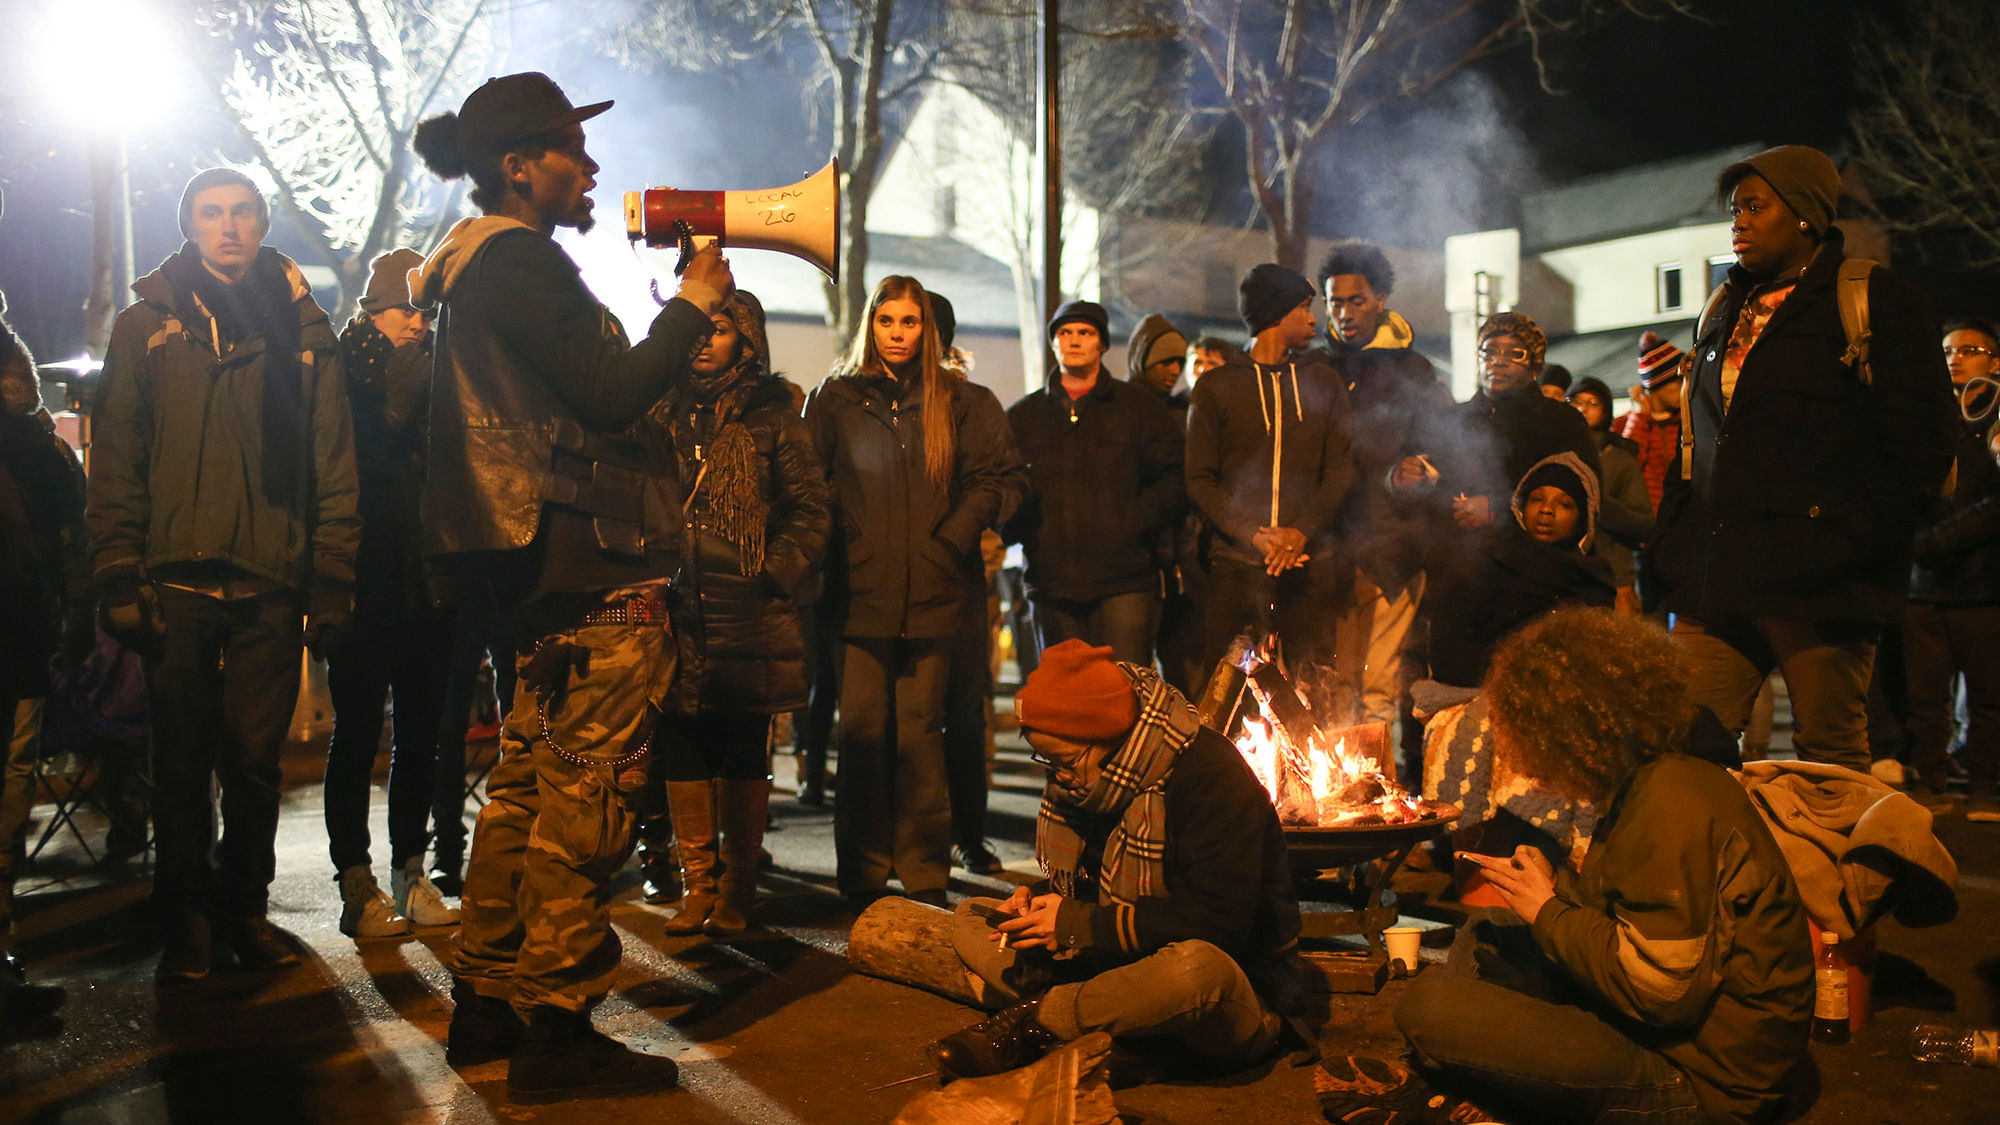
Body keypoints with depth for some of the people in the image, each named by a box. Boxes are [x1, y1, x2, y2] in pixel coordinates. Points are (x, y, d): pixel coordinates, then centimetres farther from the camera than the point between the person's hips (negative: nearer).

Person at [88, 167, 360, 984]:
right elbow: (115, 464, 5)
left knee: (255, 761, 4)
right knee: (182, 759, 3)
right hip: (175, 581, 0)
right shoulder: (146, 326, 10)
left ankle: (246, 908, 18)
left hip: (270, 582, 0)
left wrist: (332, 583, -2)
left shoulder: (301, 329, 10)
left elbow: (334, 465, 5)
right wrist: (119, 578, -4)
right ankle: (188, 917, 15)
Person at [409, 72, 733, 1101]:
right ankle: (557, 1030, 2)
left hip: (549, 570, 11)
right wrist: (695, 301, -6)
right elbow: (613, 392, -18)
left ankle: (486, 1002, 24)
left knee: (529, 784, 15)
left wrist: (682, 316, 17)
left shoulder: (483, 266, 22)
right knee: (584, 799, -6)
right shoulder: (517, 259, -11)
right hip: (594, 568, -11)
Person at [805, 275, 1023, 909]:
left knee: (920, 734, 2)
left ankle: (925, 875, 12)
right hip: (859, 594, 0)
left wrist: (950, 539, -1)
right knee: (862, 733, 1)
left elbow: (999, 478, 8)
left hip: (931, 594, 0)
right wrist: (838, 543, -2)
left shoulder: (958, 403, 10)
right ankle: (864, 874, 11)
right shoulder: (835, 399, 11)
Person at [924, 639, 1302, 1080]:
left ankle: (1032, 1020, -22)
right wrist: (1036, 900, -8)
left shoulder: (1212, 778, -21)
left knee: (1197, 966, -44)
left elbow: (1217, 922, -28)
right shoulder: (1082, 774, 4)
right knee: (970, 916, 1)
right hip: (1123, 964, 7)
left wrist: (1080, 924, -23)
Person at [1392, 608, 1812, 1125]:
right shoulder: (1656, 783, 7)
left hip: (1700, 1080, -11)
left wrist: (1548, 911, -14)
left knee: (1426, 1008, -20)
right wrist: (1557, 881, 4)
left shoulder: (1672, 808, -25)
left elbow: (1658, 990, -26)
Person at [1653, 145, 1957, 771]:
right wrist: (1676, 542, 13)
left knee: (1831, 761, 1)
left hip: (1816, 583, -5)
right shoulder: (1725, 311, 21)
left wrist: (1851, 546, -13)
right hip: (1715, 579, 6)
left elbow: (1920, 444, -4)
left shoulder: (1878, 302, 2)